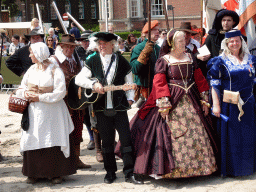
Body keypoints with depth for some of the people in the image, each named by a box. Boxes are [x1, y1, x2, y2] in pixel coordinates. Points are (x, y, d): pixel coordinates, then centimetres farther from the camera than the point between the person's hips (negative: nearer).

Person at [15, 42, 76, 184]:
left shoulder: (55, 70, -7)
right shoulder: (31, 70, 10)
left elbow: (60, 92, -14)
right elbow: (21, 88, 16)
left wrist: (40, 97, -16)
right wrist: (25, 93, -8)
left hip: (51, 112, -5)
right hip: (34, 112, 5)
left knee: (54, 142, -2)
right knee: (32, 140, 3)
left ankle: (56, 173, 9)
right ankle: (33, 173, 13)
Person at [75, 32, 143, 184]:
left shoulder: (121, 61, 5)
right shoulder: (93, 61, 5)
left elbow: (129, 82, 11)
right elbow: (79, 79, -1)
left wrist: (130, 98, -2)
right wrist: (93, 84, -16)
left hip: (119, 106, -1)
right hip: (101, 107, 1)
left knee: (126, 138, -3)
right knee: (107, 141, 8)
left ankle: (129, 173, 4)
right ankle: (110, 172, 19)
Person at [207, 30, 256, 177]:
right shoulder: (221, 61, -3)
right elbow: (214, 84, -6)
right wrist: (216, 104, -13)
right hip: (229, 105, -4)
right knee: (230, 136, 2)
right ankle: (231, 168, 14)